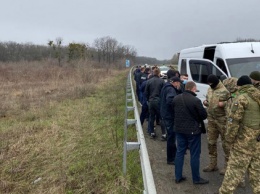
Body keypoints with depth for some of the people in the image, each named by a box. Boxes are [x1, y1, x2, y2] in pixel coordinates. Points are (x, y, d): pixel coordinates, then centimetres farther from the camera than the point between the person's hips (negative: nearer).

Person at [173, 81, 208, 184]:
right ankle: (196, 178, 17)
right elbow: (204, 115, -10)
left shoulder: (176, 98, 1)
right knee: (195, 154, 6)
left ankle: (178, 177, 21)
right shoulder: (196, 100, -19)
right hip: (192, 130, -6)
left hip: (179, 129, 6)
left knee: (180, 152, 15)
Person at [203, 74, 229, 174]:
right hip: (211, 119, 7)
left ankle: (227, 166, 15)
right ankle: (213, 164, 28)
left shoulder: (225, 90, -13)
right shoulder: (209, 89, 10)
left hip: (223, 120, -7)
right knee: (211, 142, 14)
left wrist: (224, 103, -28)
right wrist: (205, 102, 1)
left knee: (225, 143, 3)